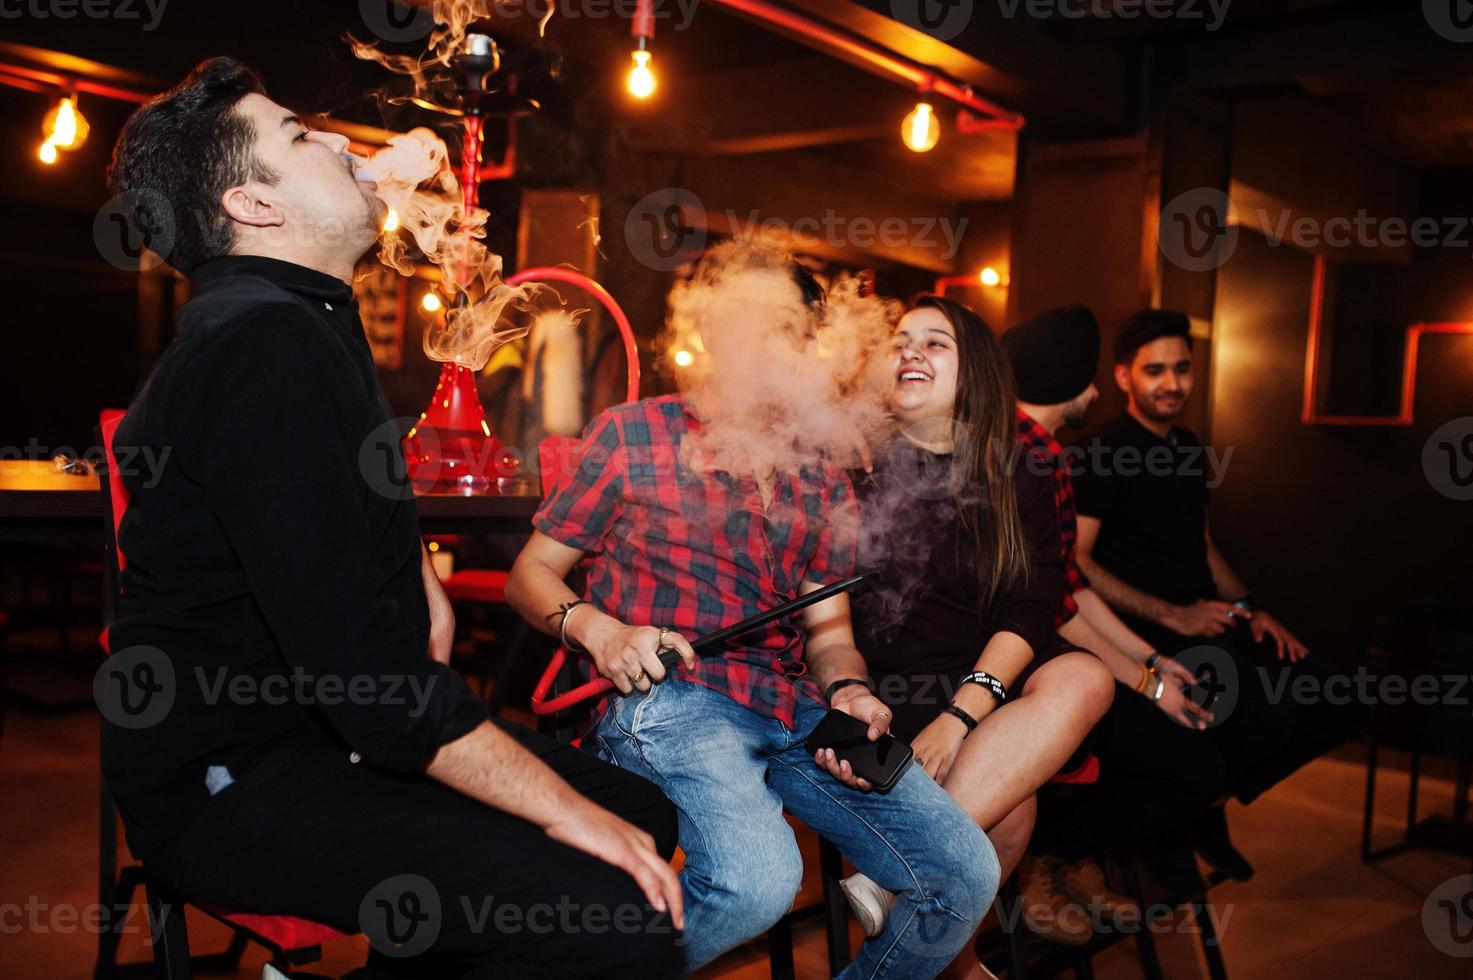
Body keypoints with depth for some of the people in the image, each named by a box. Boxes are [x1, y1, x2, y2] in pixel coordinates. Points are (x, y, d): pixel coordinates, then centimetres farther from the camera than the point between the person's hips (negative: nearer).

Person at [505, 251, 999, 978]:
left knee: (966, 875, -11)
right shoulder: (632, 434, 7)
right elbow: (530, 572, 10)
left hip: (797, 706, 5)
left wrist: (848, 692, -3)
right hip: (668, 694, -4)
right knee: (757, 878, -33)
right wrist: (595, 628, -11)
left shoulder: (823, 478, 20)